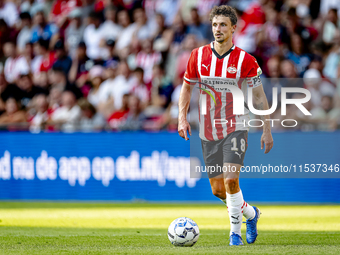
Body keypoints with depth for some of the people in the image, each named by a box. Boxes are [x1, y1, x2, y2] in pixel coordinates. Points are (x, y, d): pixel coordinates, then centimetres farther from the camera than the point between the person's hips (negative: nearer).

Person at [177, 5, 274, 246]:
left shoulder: (245, 60, -8)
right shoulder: (198, 56, -1)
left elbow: (259, 96, -2)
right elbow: (187, 87, 12)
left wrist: (267, 131, -3)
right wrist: (182, 118, 0)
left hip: (235, 127, -4)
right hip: (208, 131, 4)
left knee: (231, 180, -20)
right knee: (218, 190, 7)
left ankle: (235, 232, -5)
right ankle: (251, 213, 33)